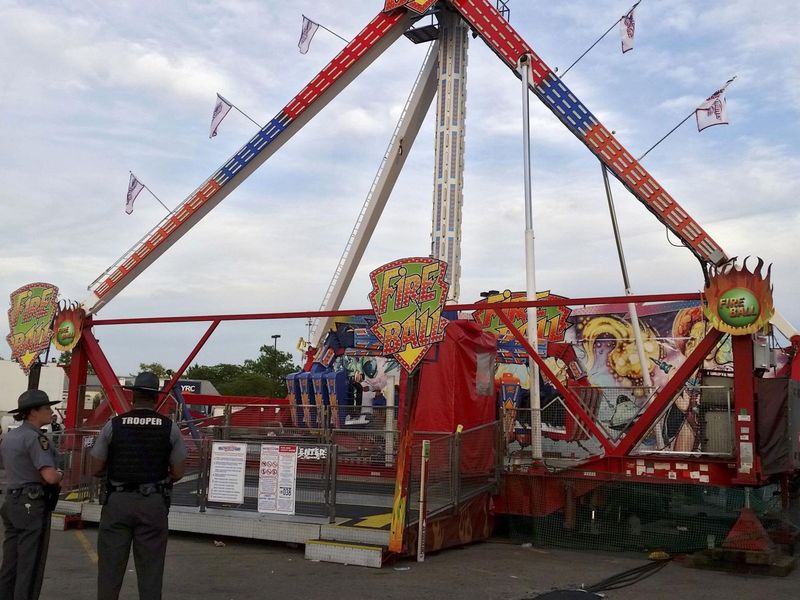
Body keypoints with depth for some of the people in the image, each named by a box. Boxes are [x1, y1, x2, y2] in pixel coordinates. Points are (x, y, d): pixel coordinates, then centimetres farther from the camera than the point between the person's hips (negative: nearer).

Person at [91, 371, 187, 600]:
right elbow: (178, 473, 1)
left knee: (110, 566, 8)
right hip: (154, 504, 0)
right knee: (150, 569, 7)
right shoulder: (170, 428, -2)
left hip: (117, 501, 0)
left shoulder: (113, 425, -2)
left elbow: (97, 469, 3)